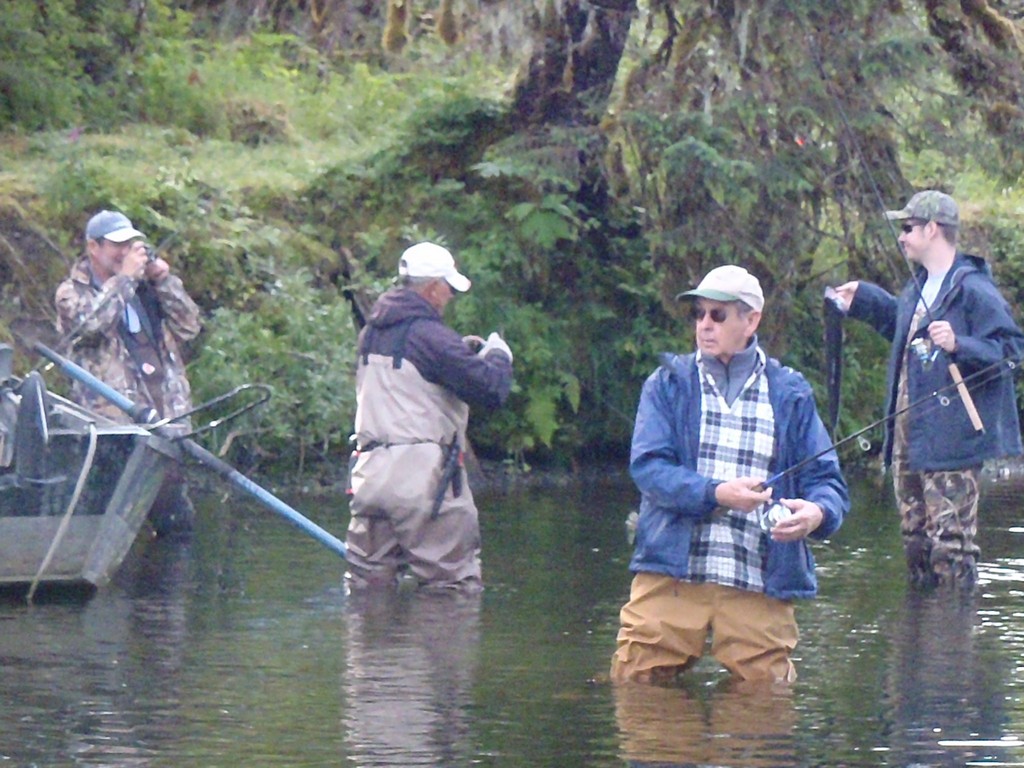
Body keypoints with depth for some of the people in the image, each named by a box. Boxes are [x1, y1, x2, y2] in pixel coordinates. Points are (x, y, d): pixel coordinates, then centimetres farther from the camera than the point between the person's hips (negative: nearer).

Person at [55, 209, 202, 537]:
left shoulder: (146, 286, 17)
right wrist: (124, 278, -14)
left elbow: (189, 328, 12)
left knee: (177, 523, 8)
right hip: (113, 422, -5)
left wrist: (165, 282, 0)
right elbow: (89, 325, -18)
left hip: (167, 420, 5)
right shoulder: (72, 293, 3)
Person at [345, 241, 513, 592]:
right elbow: (491, 389, -14)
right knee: (456, 587, -3)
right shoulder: (428, 334, -12)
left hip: (370, 471, 8)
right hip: (421, 473, -8)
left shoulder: (371, 333, 13)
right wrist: (498, 355, 6)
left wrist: (462, 350, 23)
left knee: (367, 583, 10)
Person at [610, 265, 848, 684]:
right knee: (635, 685, -5)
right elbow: (648, 466, -2)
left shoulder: (790, 395, 13)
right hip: (671, 574, -1)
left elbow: (826, 478, 9)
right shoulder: (669, 383, 11)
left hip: (759, 585, 1)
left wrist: (817, 512, -17)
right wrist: (716, 493, -19)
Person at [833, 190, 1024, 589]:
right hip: (908, 431, 10)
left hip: (950, 437, -10)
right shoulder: (919, 287, 16)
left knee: (951, 540, -11)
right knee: (915, 535, 16)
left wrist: (959, 346, -32)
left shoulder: (974, 290, -14)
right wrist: (862, 299, 38)